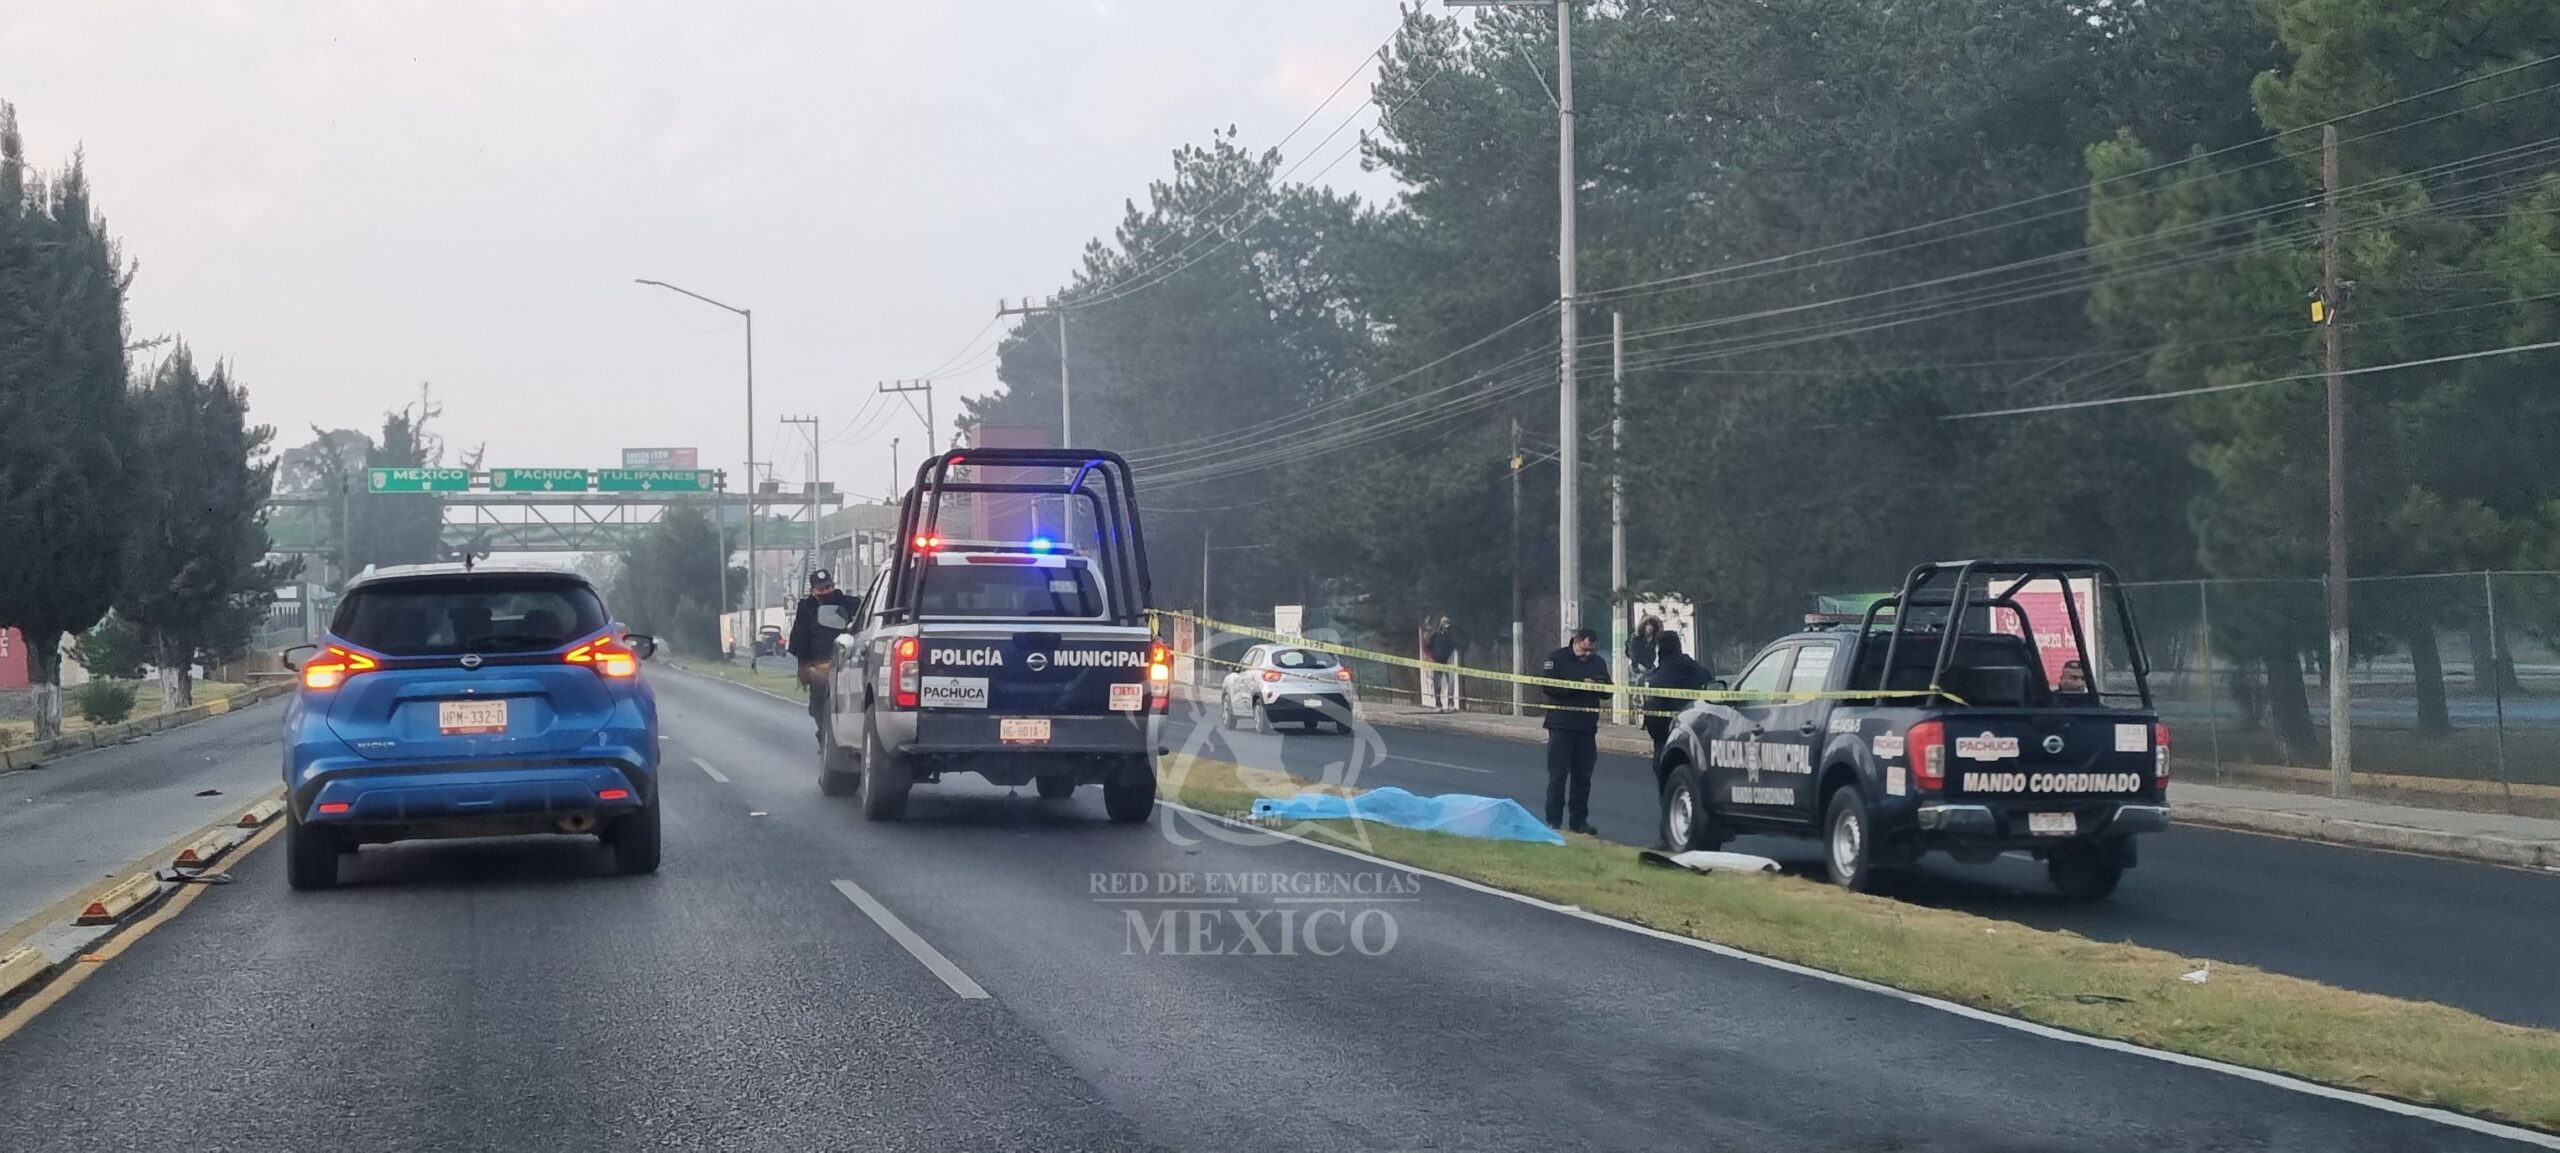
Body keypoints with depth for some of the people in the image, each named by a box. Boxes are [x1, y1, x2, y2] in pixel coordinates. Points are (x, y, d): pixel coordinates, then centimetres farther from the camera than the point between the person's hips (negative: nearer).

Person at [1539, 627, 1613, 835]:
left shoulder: (1598, 663, 12)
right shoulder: (1557, 658, -4)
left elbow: (1607, 693, 15)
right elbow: (1548, 685, -16)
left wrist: (1602, 687, -10)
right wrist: (1580, 685, -21)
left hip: (1587, 727, 5)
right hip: (1561, 726, -5)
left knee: (1582, 776, 8)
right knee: (1558, 774, -5)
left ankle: (1579, 820, 15)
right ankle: (1553, 820, -2)